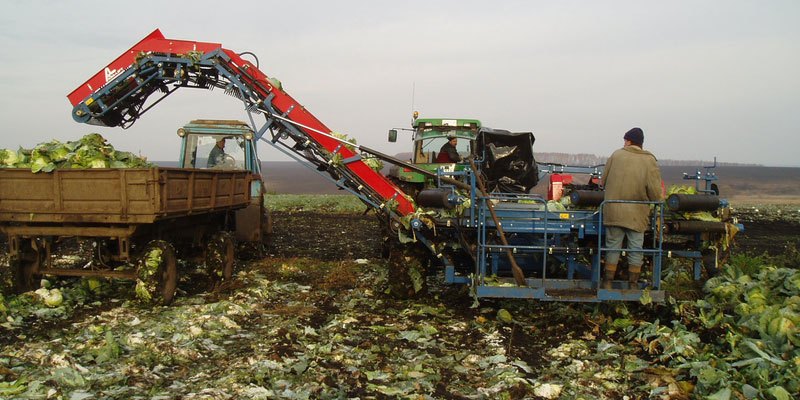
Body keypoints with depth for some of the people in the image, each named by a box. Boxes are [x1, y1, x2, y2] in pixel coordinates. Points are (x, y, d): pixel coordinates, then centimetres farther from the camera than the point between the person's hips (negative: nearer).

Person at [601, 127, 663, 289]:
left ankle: (607, 283, 14)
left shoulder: (616, 155, 0)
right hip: (637, 214, -1)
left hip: (613, 211, 1)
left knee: (613, 247, 10)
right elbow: (655, 191, -10)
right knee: (636, 250, 10)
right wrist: (653, 203, 10)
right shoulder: (650, 161, -4)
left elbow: (603, 182, 5)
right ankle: (633, 284, 15)